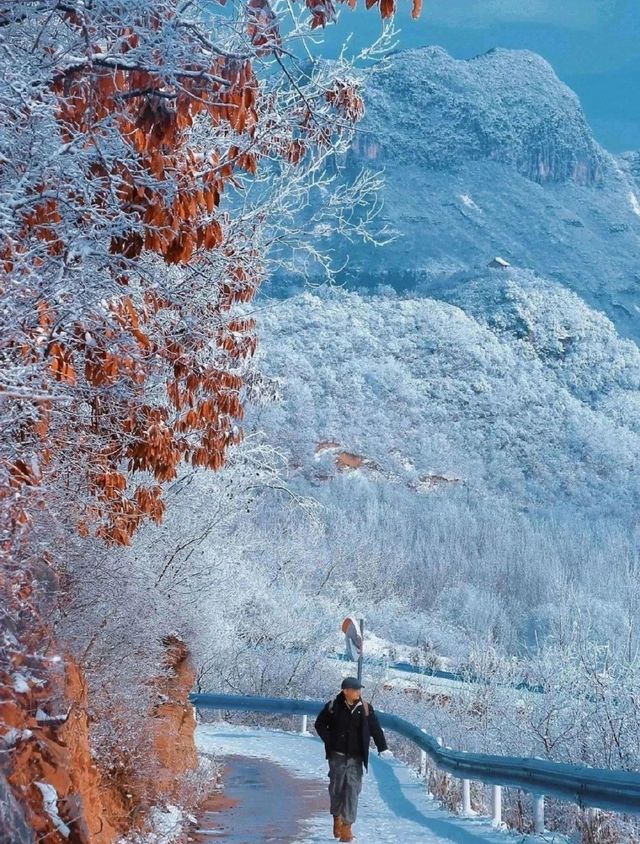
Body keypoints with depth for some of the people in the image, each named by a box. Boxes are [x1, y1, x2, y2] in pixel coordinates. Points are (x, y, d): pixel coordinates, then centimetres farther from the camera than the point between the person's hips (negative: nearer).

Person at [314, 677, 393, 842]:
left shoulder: (365, 708, -3)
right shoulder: (333, 707, -5)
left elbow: (375, 728, 2)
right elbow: (320, 725, 6)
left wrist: (383, 748, -6)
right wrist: (330, 742, -4)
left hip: (355, 758, 0)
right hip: (337, 756, 0)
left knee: (352, 790, -8)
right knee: (336, 788, 10)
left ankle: (347, 827, -7)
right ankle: (337, 818, 34)